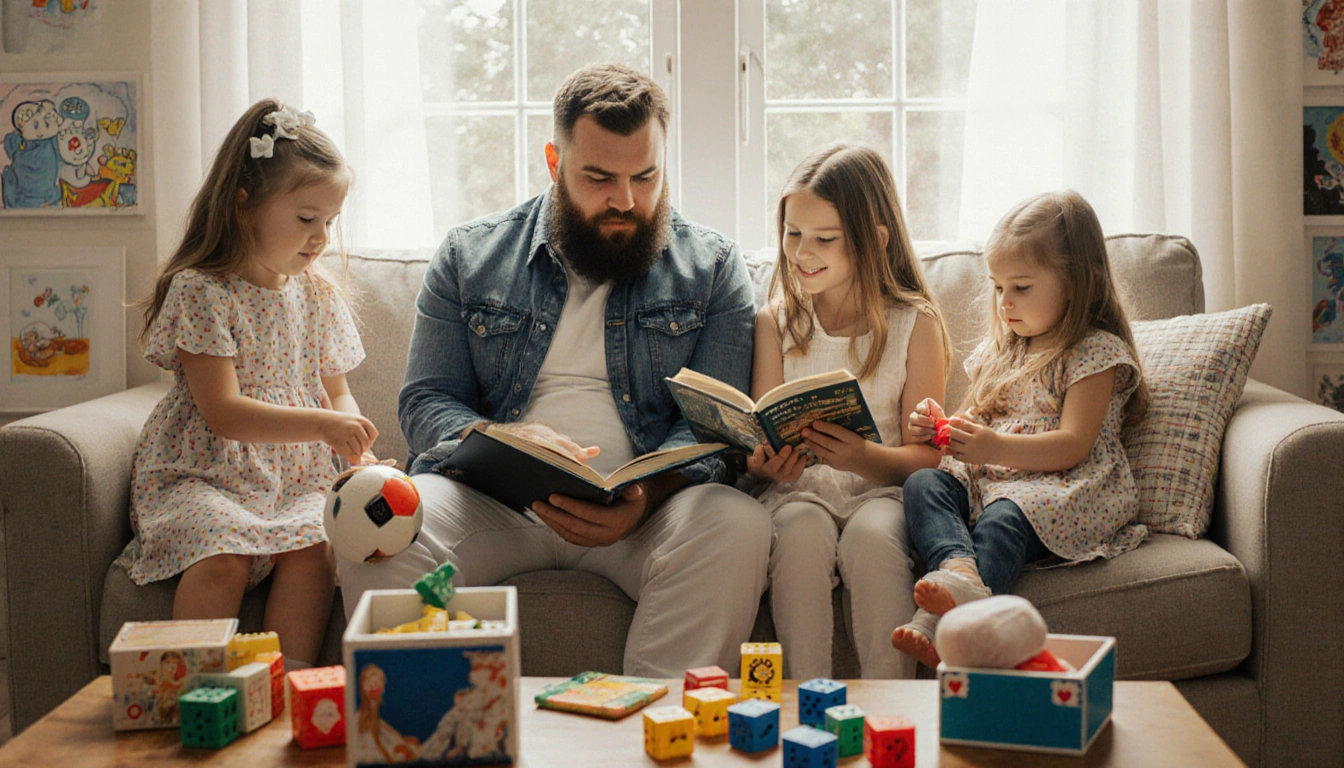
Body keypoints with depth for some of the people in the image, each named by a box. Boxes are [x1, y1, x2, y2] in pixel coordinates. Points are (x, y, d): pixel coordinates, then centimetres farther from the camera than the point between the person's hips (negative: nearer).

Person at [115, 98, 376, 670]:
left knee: (313, 548, -27)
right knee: (221, 555, -33)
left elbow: (336, 391, 17)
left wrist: (353, 444, -6)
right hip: (202, 476, -4)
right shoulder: (200, 291, -9)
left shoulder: (318, 291, 11)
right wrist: (322, 425, -26)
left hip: (298, 478, 4)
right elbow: (223, 412, -17)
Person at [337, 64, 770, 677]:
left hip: (644, 509, 0)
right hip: (489, 501, 1)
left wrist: (647, 495, -22)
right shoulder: (469, 257, 12)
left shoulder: (712, 268, 9)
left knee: (739, 526, -32)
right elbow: (427, 402, 8)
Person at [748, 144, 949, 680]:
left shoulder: (915, 323, 2)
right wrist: (764, 465, -20)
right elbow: (761, 445, 6)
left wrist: (862, 457, -25)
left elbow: (925, 454, -3)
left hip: (882, 490, -1)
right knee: (802, 532, -32)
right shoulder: (775, 321, 8)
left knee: (872, 535, -34)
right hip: (799, 492, 1)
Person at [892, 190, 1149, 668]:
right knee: (923, 483, -23)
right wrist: (940, 426, 1)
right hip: (987, 481, 7)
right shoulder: (997, 350, 22)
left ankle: (943, 622, -62)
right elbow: (974, 422, 26)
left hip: (1066, 489, -7)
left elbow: (1073, 446, -13)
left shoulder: (1097, 352, -1)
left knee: (1003, 517, -38)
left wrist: (996, 448, -28)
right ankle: (958, 569, -52)